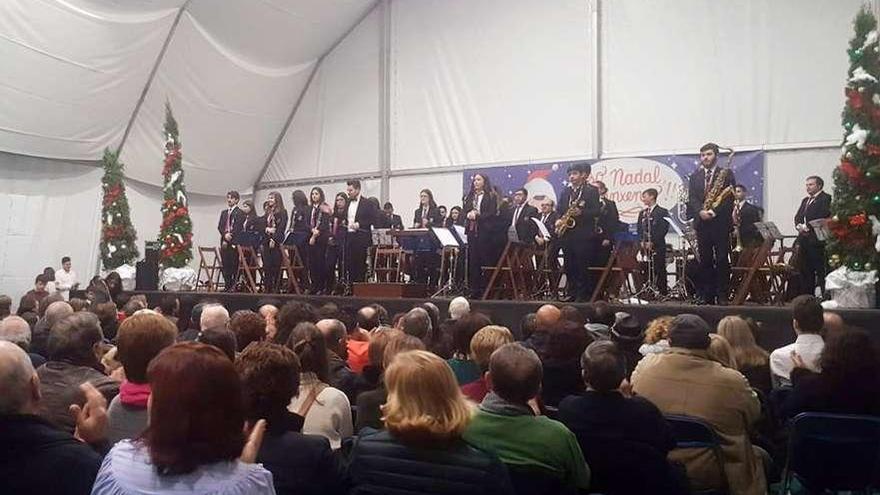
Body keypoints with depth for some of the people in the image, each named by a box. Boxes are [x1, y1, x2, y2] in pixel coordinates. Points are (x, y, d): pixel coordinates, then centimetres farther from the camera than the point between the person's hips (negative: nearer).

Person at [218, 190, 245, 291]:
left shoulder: (240, 213, 0)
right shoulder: (223, 213, 21)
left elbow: (238, 228, -9)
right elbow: (219, 226, 11)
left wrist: (230, 237, -15)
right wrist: (225, 234, -9)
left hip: (234, 242, -6)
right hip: (224, 243, 6)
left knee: (234, 266, -7)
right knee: (225, 266, 4)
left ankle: (234, 286, -6)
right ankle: (227, 286, 9)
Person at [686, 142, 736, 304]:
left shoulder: (726, 173, 4)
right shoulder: (694, 177, 14)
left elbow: (730, 196, -6)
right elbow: (691, 199, 5)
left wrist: (714, 211, -16)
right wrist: (700, 211, -14)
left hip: (721, 222, -3)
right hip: (702, 223, 3)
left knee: (722, 260, -2)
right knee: (705, 260, 5)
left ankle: (722, 295, 2)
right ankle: (706, 295, 8)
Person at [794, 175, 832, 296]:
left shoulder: (826, 198, -4)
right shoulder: (805, 200, 22)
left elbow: (823, 216, -15)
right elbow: (798, 217, 17)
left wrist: (807, 227, -14)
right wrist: (799, 225, -4)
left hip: (816, 240, -8)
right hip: (804, 240, 8)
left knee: (820, 270, -6)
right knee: (804, 270, 9)